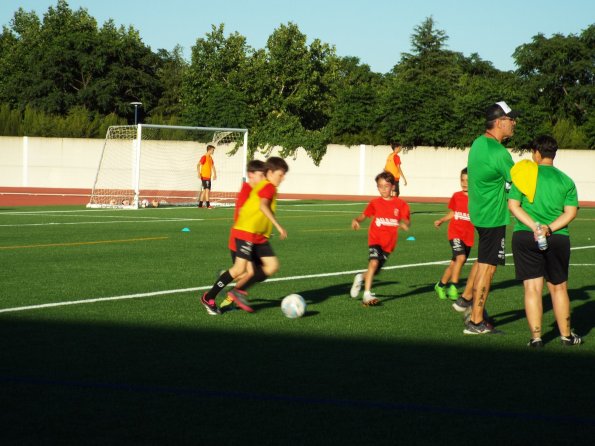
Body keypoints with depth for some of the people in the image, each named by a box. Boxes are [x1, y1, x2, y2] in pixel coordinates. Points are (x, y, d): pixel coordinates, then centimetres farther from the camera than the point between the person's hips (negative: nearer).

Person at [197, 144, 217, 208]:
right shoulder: (204, 157, -11)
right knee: (207, 189, -12)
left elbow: (213, 166, 24)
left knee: (204, 190, 11)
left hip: (209, 177, 9)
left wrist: (214, 174, 17)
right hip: (204, 176, -9)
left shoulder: (210, 158, 15)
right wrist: (199, 174, -23)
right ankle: (208, 205, -15)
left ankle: (200, 204, 16)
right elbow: (198, 165, -16)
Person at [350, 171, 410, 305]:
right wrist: (356, 220, -13)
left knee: (375, 271, 10)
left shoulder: (400, 204, 2)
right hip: (375, 239, -2)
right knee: (374, 262, -26)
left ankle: (361, 277, 45)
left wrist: (404, 224, -20)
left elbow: (406, 220, 3)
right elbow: (364, 215, 8)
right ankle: (367, 294, -23)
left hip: (389, 243, 2)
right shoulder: (375, 203, 2)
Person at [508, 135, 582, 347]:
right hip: (557, 240, 1)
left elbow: (513, 205, -5)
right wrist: (549, 229, -9)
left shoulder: (525, 174, 2)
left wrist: (534, 226, -11)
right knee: (558, 288, 13)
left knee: (532, 288, 1)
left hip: (524, 237, -1)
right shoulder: (566, 180, 6)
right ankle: (566, 335, 21)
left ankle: (536, 336, -2)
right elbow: (571, 212, -2)